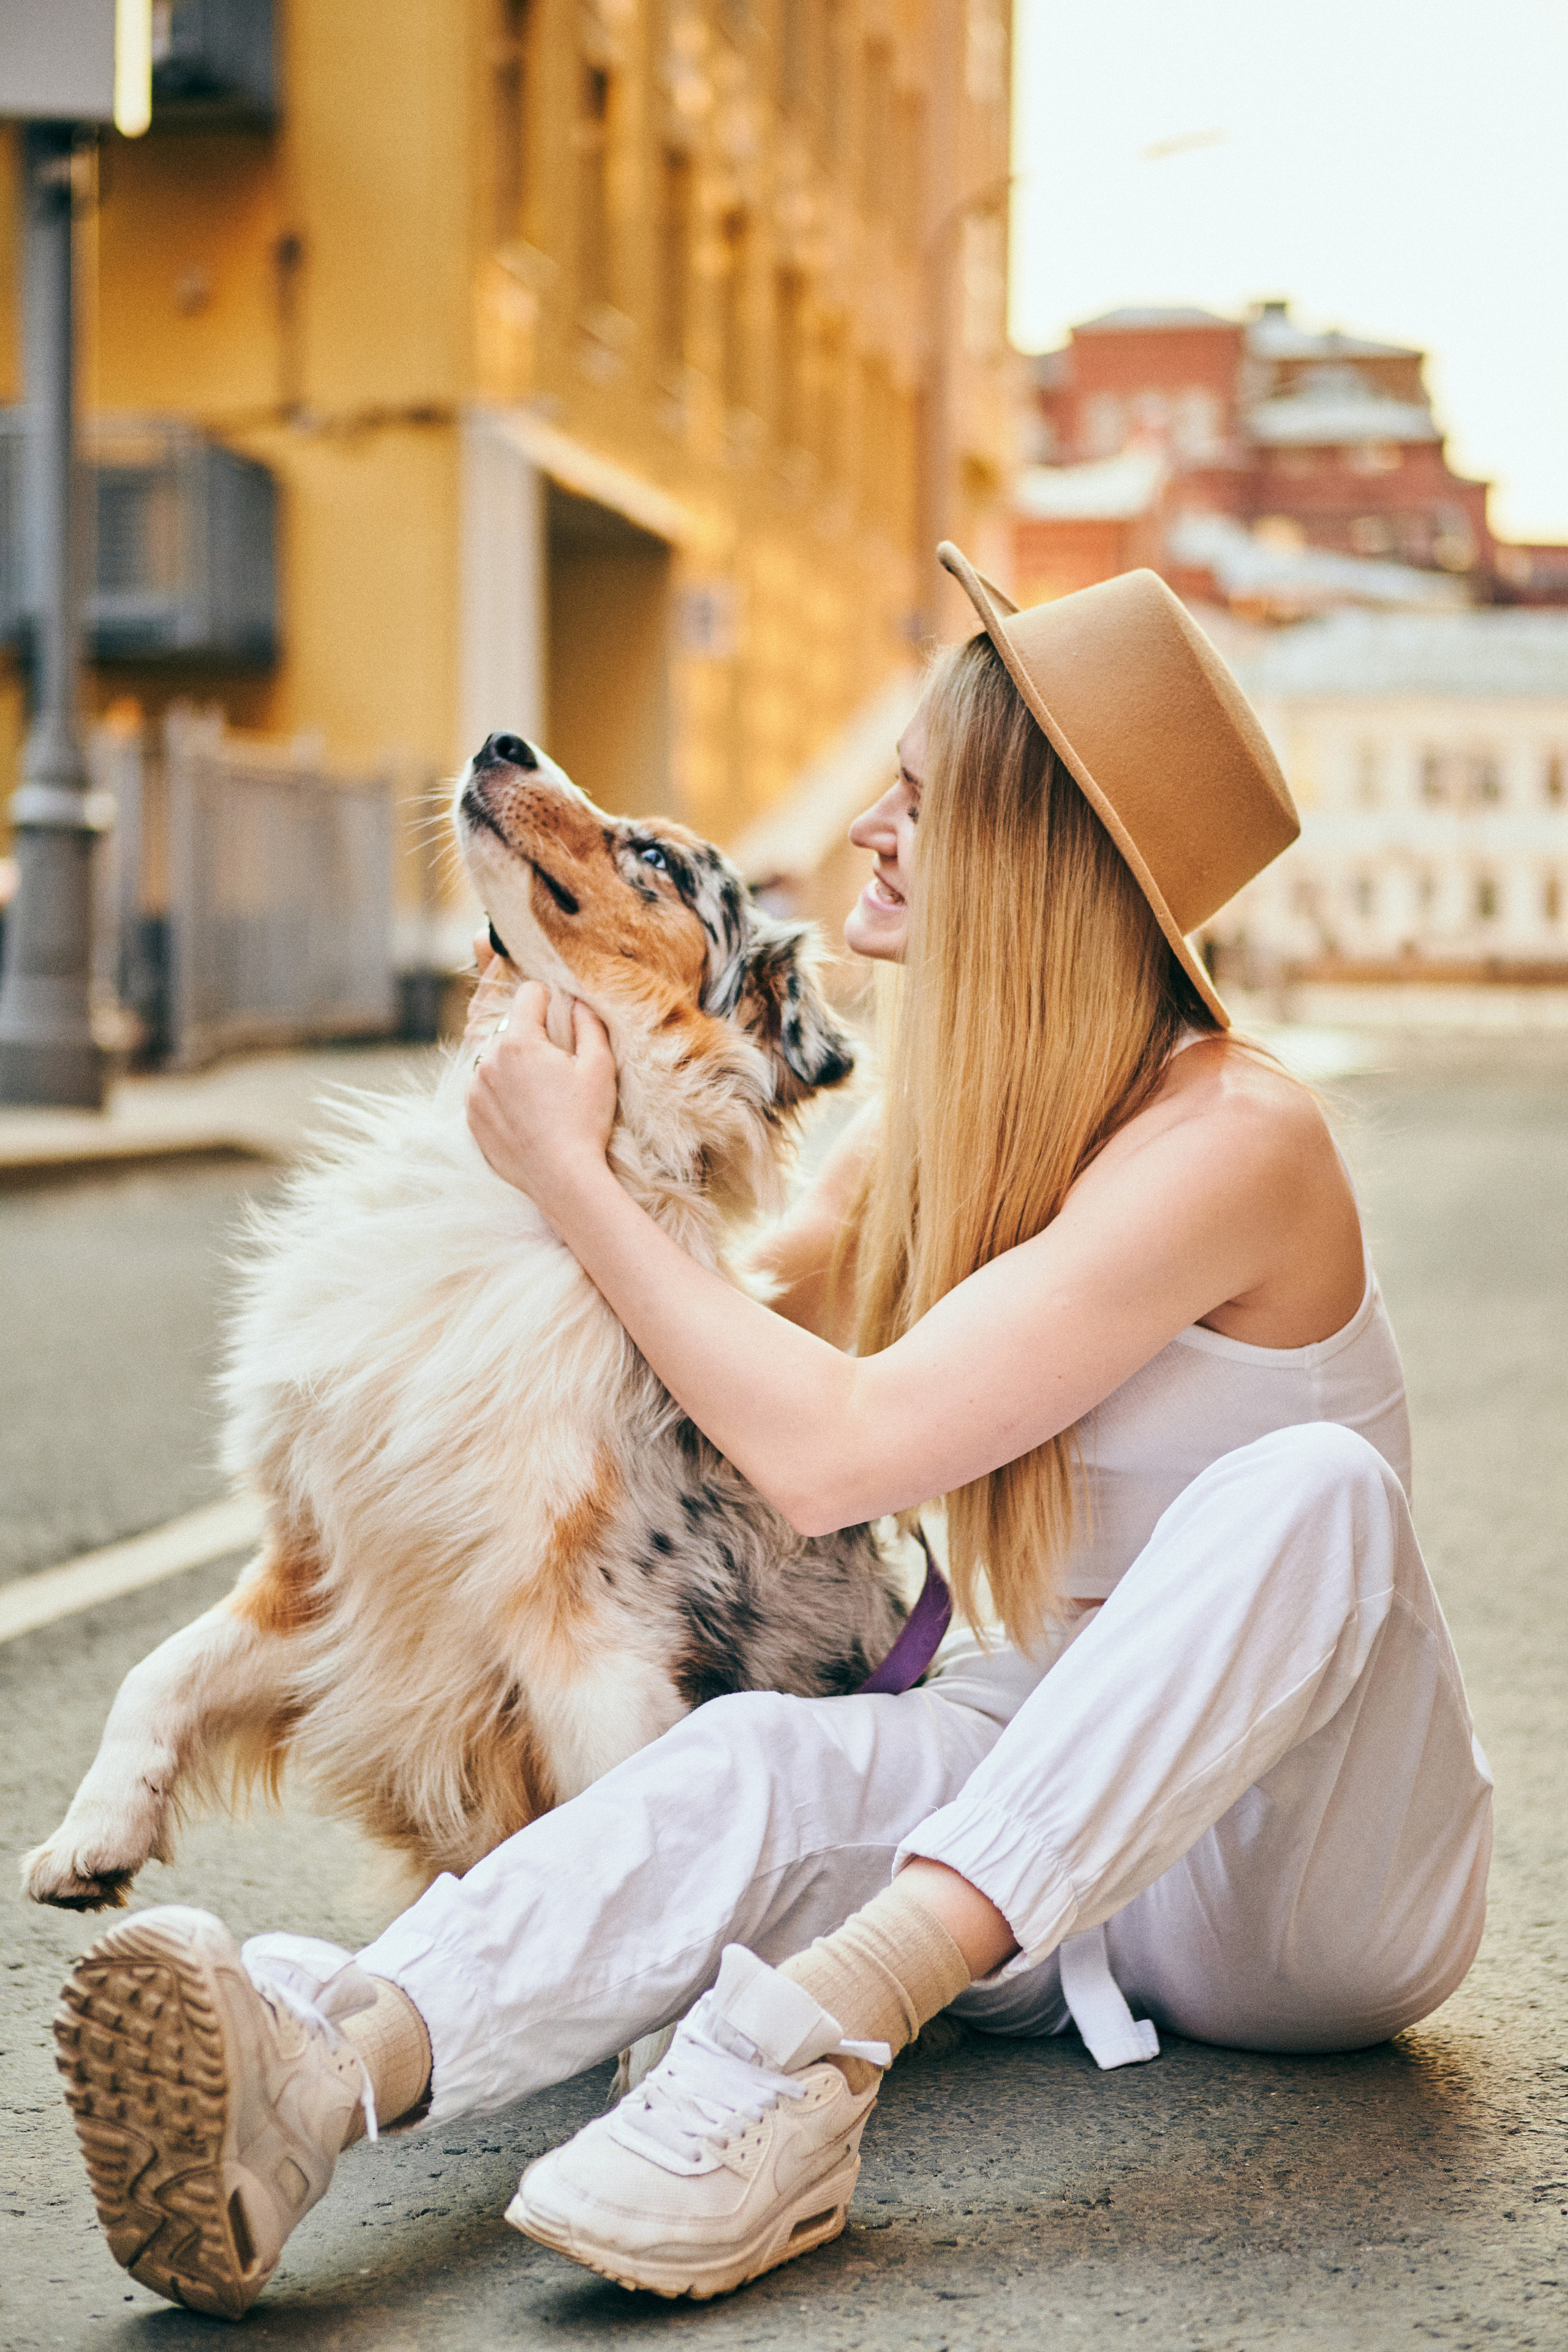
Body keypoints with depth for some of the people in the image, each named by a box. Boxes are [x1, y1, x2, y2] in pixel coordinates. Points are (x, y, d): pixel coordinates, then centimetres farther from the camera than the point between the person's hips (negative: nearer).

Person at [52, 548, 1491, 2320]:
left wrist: (571, 1175, -19)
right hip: (1031, 1790, 5)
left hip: (1318, 1857, -5)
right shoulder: (947, 1099, 5)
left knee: (1307, 1490, -36)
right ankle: (310, 2074, -56)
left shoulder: (1231, 1139, -21)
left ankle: (813, 2036, -49)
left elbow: (833, 1452, -29)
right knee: (758, 1762, -29)